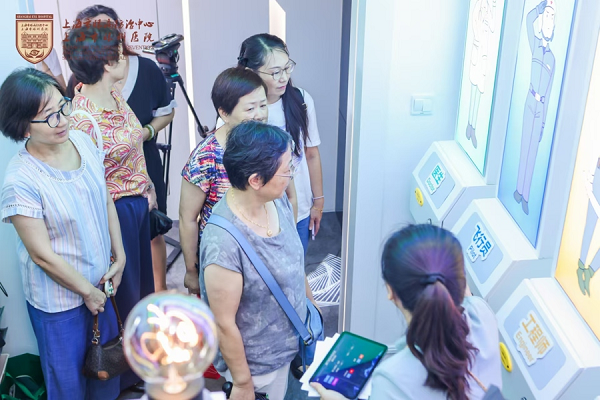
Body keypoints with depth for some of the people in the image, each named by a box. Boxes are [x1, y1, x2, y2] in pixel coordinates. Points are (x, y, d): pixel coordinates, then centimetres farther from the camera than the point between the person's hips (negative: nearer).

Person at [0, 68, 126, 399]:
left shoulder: (82, 140, -10)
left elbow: (106, 201, 3)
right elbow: (43, 255, -21)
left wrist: (120, 257, 1)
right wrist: (87, 291, -10)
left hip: (100, 280, 6)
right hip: (58, 300, -6)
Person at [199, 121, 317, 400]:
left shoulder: (278, 200, -12)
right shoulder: (223, 243, -34)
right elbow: (224, 324, -24)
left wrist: (311, 302, 17)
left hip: (288, 343, 6)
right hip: (257, 364, -6)